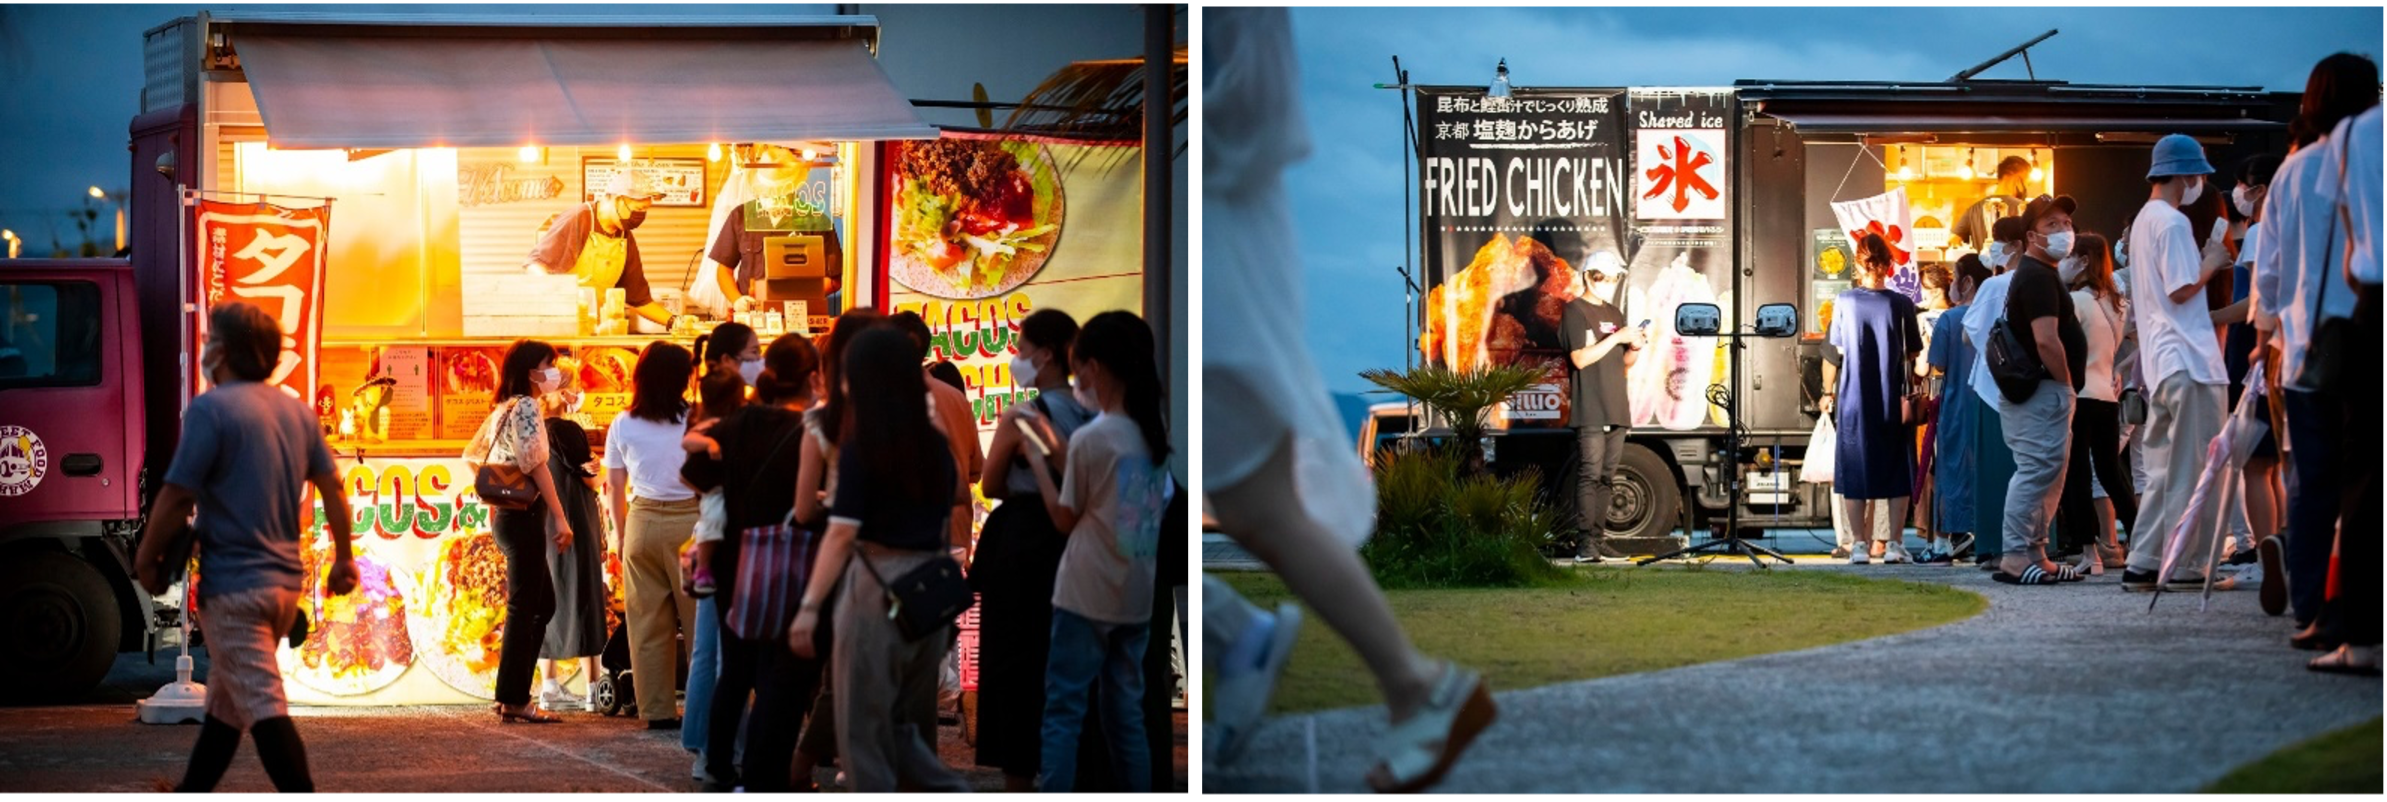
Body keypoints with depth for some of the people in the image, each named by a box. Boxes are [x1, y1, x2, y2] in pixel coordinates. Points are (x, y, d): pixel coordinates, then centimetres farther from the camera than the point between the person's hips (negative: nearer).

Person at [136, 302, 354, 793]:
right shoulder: (296, 410, 9)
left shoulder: (211, 409, -13)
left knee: (262, 707, -9)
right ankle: (192, 789, 30)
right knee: (225, 699, 20)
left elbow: (177, 496, -15)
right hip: (286, 581, 8)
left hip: (234, 584, -8)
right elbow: (332, 486, 8)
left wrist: (147, 558, -3)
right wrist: (343, 558, 13)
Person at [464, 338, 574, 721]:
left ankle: (513, 694, 13)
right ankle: (514, 700, -6)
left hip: (507, 515, 10)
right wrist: (561, 518, -18)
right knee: (524, 608, -7)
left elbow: (474, 456, 19)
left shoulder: (504, 409, 17)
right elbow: (538, 466, -17)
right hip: (525, 516, -10)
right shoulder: (526, 407, -10)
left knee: (543, 605, 13)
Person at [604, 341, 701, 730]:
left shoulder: (623, 425, 2)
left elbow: (614, 486, 6)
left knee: (647, 623, 8)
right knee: (698, 616, 3)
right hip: (689, 520, -3)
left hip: (642, 523, 3)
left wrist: (620, 533, 14)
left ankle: (657, 710, 10)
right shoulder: (694, 421, -7)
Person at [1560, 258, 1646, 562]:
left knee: (1605, 478, 7)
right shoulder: (1575, 311, -3)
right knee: (1590, 475, -13)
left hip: (1616, 410, 8)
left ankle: (1598, 538, 9)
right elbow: (1580, 358, -14)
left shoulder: (1614, 314, 20)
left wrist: (1635, 348, 1)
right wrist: (1617, 337, -16)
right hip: (1590, 410, -8)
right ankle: (1585, 542, -17)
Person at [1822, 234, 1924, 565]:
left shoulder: (1844, 303, -3)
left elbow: (1834, 352, 1)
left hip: (1853, 401, 0)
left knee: (1855, 473, 7)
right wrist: (1906, 394, 12)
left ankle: (1860, 544, 5)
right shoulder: (1901, 305, -5)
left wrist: (1829, 392, 13)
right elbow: (1911, 357, -1)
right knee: (1896, 473, 7)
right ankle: (1891, 543, 2)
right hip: (1892, 401, 0)